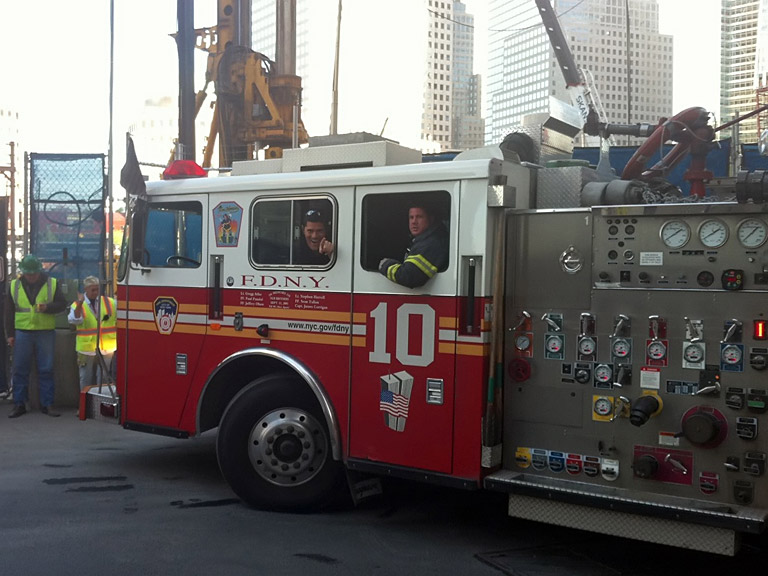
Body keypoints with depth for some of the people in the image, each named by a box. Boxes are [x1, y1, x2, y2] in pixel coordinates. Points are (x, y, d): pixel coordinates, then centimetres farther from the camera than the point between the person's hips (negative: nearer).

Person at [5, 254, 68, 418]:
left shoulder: (52, 284, 2)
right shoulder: (14, 285, 6)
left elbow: (62, 304, 4)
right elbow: (9, 312, 8)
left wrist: (47, 307, -17)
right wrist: (10, 334, 4)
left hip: (46, 333, -1)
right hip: (22, 333, 1)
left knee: (46, 370, 2)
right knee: (19, 369, 3)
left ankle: (47, 404, 10)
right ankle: (19, 404, 12)